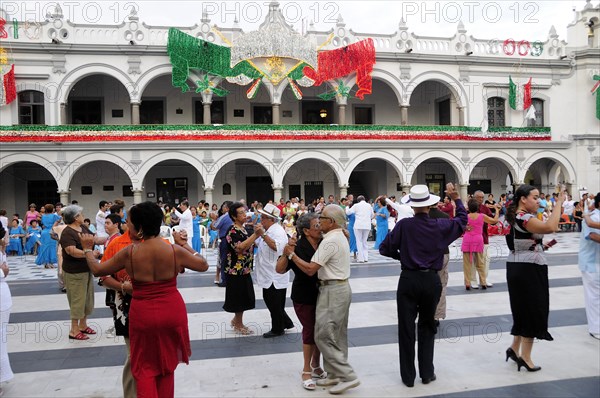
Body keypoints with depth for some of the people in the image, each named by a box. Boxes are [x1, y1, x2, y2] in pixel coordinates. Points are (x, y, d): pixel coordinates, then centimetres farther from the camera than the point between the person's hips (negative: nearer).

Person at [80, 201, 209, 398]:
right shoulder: (175, 251, -12)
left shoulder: (129, 253, -14)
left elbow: (97, 270, 1)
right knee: (167, 364, 21)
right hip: (172, 313, 2)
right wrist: (184, 244, 10)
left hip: (143, 315, -1)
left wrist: (88, 249, 18)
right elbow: (203, 265, 2)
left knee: (145, 367, 17)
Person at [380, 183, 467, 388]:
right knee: (427, 327, 18)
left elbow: (385, 249, -7)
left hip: (408, 280, -2)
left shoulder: (403, 225, -11)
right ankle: (427, 373, 22)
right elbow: (462, 220, 14)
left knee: (406, 328, 8)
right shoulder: (439, 225, -5)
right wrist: (456, 198, 20)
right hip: (431, 280, 2)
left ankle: (408, 376, 15)